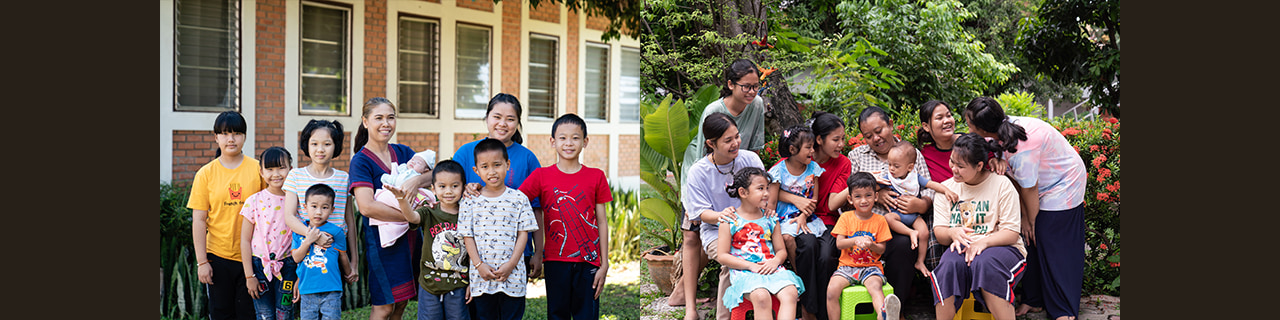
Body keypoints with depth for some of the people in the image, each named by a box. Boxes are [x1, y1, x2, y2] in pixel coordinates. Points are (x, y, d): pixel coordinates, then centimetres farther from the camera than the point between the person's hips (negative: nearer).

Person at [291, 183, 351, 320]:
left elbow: (343, 257, 10)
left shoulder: (335, 232, -3)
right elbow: (296, 258, -1)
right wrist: (308, 241, -13)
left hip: (331, 291, -2)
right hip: (307, 290, 2)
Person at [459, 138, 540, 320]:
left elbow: (523, 233, -2)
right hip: (481, 277, 1)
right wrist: (479, 265, -9)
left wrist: (510, 265, -11)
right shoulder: (471, 201, 2)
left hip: (512, 276, -1)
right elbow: (467, 236, 2)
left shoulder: (519, 199, -1)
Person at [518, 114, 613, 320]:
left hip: (588, 260, 0)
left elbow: (602, 222, 4)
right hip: (555, 261, 0)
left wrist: (604, 264, 1)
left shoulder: (596, 176, 2)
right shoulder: (541, 176, 1)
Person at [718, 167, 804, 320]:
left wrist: (776, 261, -7)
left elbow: (781, 250, 18)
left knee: (790, 293, -28)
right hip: (744, 271, -4)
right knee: (761, 297, -35)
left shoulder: (770, 219, 17)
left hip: (772, 268, 4)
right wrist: (750, 266, -11)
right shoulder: (730, 221, 4)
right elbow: (722, 256, 0)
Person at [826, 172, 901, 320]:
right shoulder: (846, 218, 6)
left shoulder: (880, 220, 6)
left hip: (871, 266, -1)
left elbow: (881, 249, 4)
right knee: (832, 288, -27)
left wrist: (871, 245, -19)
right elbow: (839, 243, -3)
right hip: (848, 266, 2)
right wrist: (856, 240, -22)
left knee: (875, 285, -36)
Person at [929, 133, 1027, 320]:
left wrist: (983, 242, -22)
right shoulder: (946, 188, 13)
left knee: (984, 263, -38)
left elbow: (1012, 233, -3)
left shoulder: (1002, 185, 2)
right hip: (961, 247, 2)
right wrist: (952, 233, -18)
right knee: (951, 264, -34)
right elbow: (939, 231, 7)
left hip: (1001, 247, -2)